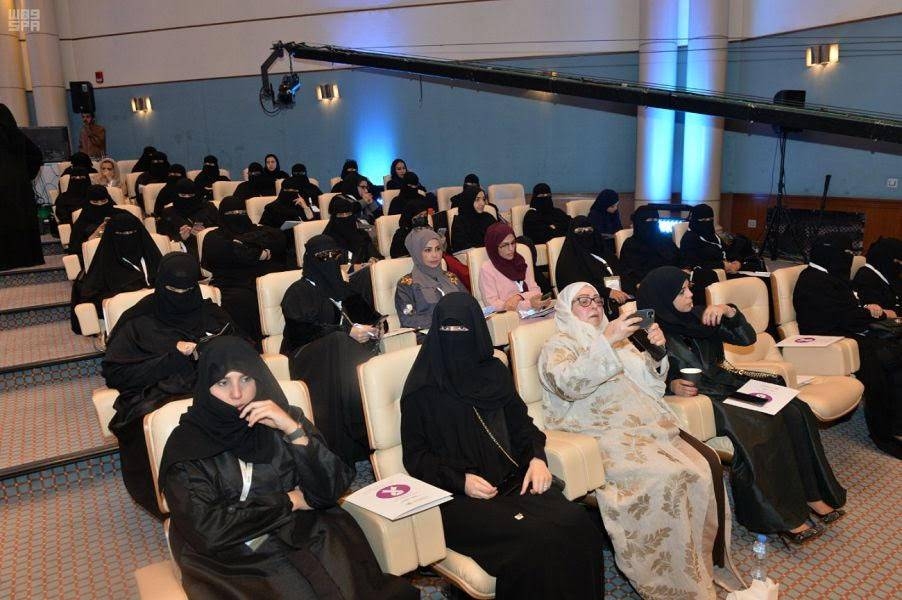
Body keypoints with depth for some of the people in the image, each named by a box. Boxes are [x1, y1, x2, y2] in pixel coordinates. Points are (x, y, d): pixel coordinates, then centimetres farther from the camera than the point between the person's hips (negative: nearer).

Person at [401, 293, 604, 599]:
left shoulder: (494, 371, 12)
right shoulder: (422, 387, 0)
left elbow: (521, 422, 17)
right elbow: (415, 455, 1)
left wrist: (537, 458, -4)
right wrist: (460, 480, -14)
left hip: (512, 478, 4)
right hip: (456, 495, -4)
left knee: (576, 524, -23)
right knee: (533, 539, -29)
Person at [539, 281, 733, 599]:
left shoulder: (616, 338, 24)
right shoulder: (557, 346, 4)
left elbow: (650, 383, 19)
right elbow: (569, 384, -19)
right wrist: (606, 342, -27)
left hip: (648, 423, 7)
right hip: (604, 434, -6)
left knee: (707, 464, -16)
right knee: (665, 478, -28)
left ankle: (707, 558, 0)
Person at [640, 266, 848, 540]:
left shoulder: (698, 315, 8)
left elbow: (747, 339, 10)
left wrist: (729, 312, -6)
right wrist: (672, 385, -27)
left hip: (725, 382, 7)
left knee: (794, 411, -14)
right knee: (763, 424, -27)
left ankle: (812, 495, -5)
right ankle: (784, 517, -16)